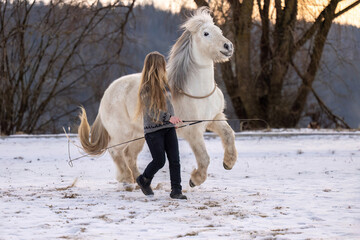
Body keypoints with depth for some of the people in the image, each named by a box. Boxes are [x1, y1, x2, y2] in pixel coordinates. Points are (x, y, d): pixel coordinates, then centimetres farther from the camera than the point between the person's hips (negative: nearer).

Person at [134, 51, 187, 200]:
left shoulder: (164, 84, 11)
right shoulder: (146, 89, -12)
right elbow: (151, 112, -18)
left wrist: (173, 120, 27)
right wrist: (168, 118, -29)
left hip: (168, 128, 6)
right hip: (153, 129, -6)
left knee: (174, 160, -4)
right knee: (159, 161, -3)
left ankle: (176, 190, -1)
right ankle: (144, 180, 24)